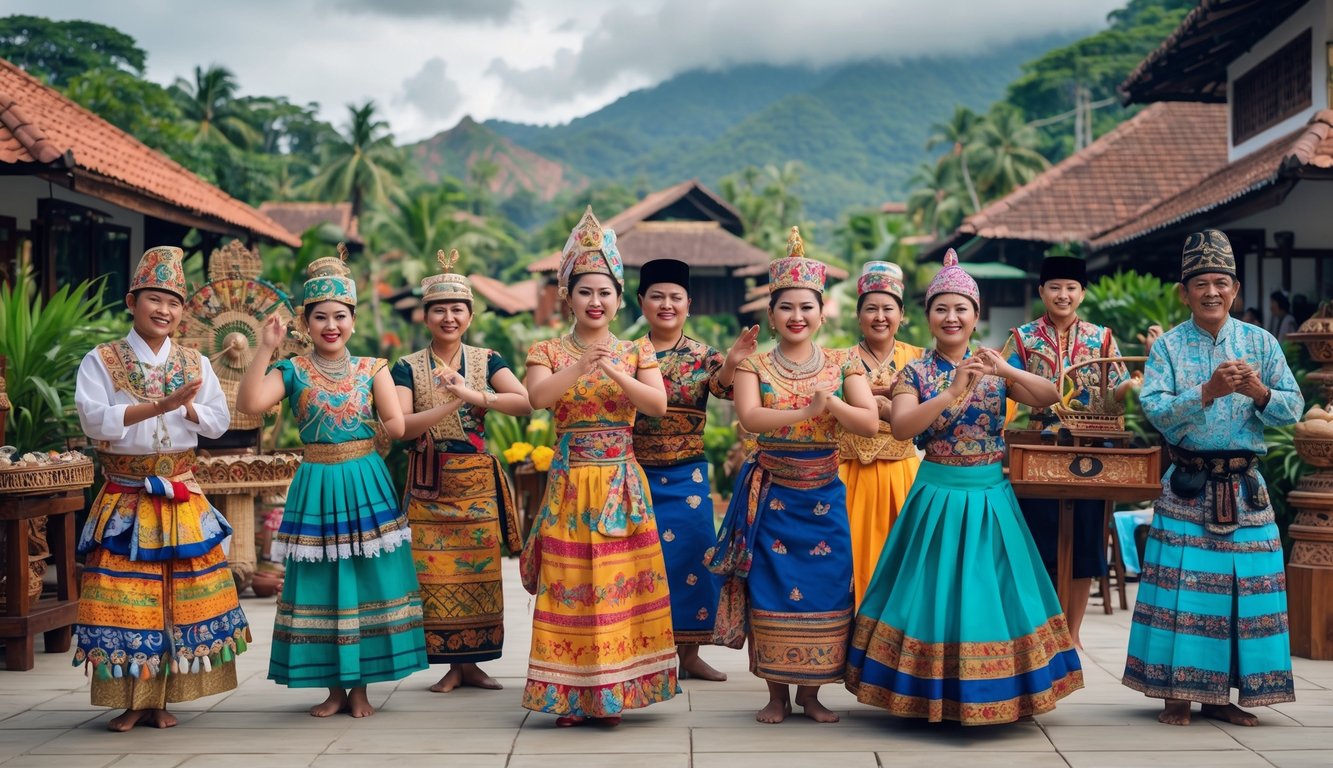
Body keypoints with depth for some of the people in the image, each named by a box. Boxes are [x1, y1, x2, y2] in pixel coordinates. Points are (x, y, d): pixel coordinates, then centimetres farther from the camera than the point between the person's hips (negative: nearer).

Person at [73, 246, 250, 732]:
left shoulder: (195, 364, 9)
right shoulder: (102, 360, -1)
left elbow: (220, 421, 5)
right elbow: (94, 420, -14)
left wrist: (187, 408, -15)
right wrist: (159, 406, -21)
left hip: (182, 500, 3)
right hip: (125, 501, -3)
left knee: (181, 597, 2)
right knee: (126, 598, -4)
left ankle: (161, 698, 12)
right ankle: (131, 701, 6)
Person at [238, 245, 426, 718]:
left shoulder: (372, 370, 5)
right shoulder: (292, 372, 2)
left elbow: (396, 425, -2)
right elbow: (248, 404, -16)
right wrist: (265, 349, -17)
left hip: (366, 484, 0)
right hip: (316, 488, 0)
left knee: (366, 581, 1)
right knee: (320, 586, 3)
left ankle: (360, 688, 12)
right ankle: (334, 688, 14)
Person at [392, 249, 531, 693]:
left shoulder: (486, 361, 5)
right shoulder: (408, 368, 2)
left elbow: (525, 403, -11)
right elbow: (402, 426, -12)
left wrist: (473, 395, -21)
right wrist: (452, 404, -20)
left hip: (477, 484, 1)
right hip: (429, 486, -1)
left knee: (479, 572, 2)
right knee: (435, 575, -2)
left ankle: (471, 661, 13)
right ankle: (451, 665, 9)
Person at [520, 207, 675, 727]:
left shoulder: (636, 352, 7)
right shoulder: (548, 352, 3)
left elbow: (659, 404, -8)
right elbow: (537, 397, -17)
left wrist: (618, 373, -21)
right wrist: (583, 364, -28)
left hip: (623, 483, 1)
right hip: (570, 481, -1)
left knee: (621, 584, 0)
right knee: (568, 585, -1)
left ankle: (613, 693, 11)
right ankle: (569, 697, 8)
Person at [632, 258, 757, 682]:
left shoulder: (703, 356, 0)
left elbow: (724, 386, -20)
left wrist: (731, 363, -42)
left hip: (687, 477, 0)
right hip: (637, 476, 0)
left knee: (689, 557, 4)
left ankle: (690, 653, 18)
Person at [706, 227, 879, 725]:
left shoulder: (843, 365, 5)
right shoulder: (754, 365, 1)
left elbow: (870, 424, -7)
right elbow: (749, 417, -17)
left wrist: (832, 404, -24)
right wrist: (806, 411, -28)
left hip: (824, 496, 1)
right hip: (771, 494, -1)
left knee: (823, 589, 1)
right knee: (770, 589, 0)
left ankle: (810, 691, 15)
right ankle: (777, 693, 12)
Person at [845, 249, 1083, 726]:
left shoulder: (994, 369, 5)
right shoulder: (916, 373, -3)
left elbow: (1048, 397, -8)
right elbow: (901, 426, -20)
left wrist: (1006, 370, -25)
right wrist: (953, 391, -29)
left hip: (991, 496, 2)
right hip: (938, 494, -2)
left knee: (989, 589, 6)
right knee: (935, 590, 1)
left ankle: (992, 694, 19)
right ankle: (932, 694, 13)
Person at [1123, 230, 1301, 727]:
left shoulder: (1261, 343, 6)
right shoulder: (1169, 345, 1)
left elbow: (1293, 409, 2)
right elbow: (1155, 410, -11)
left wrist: (1260, 392, -17)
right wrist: (1208, 391, -23)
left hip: (1246, 488, 2)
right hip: (1187, 488, -2)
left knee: (1244, 586, 4)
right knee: (1182, 585, -4)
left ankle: (1221, 696, 15)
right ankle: (1177, 693, 6)